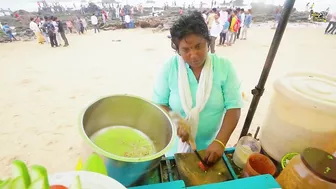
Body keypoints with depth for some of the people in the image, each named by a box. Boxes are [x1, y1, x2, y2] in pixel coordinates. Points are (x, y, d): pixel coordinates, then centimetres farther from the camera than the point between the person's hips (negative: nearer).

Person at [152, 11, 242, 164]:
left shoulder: (224, 67, -14)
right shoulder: (169, 68, -16)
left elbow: (233, 107, -14)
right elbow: (158, 104, -10)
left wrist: (220, 141, -24)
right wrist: (175, 122, -27)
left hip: (210, 145, 1)